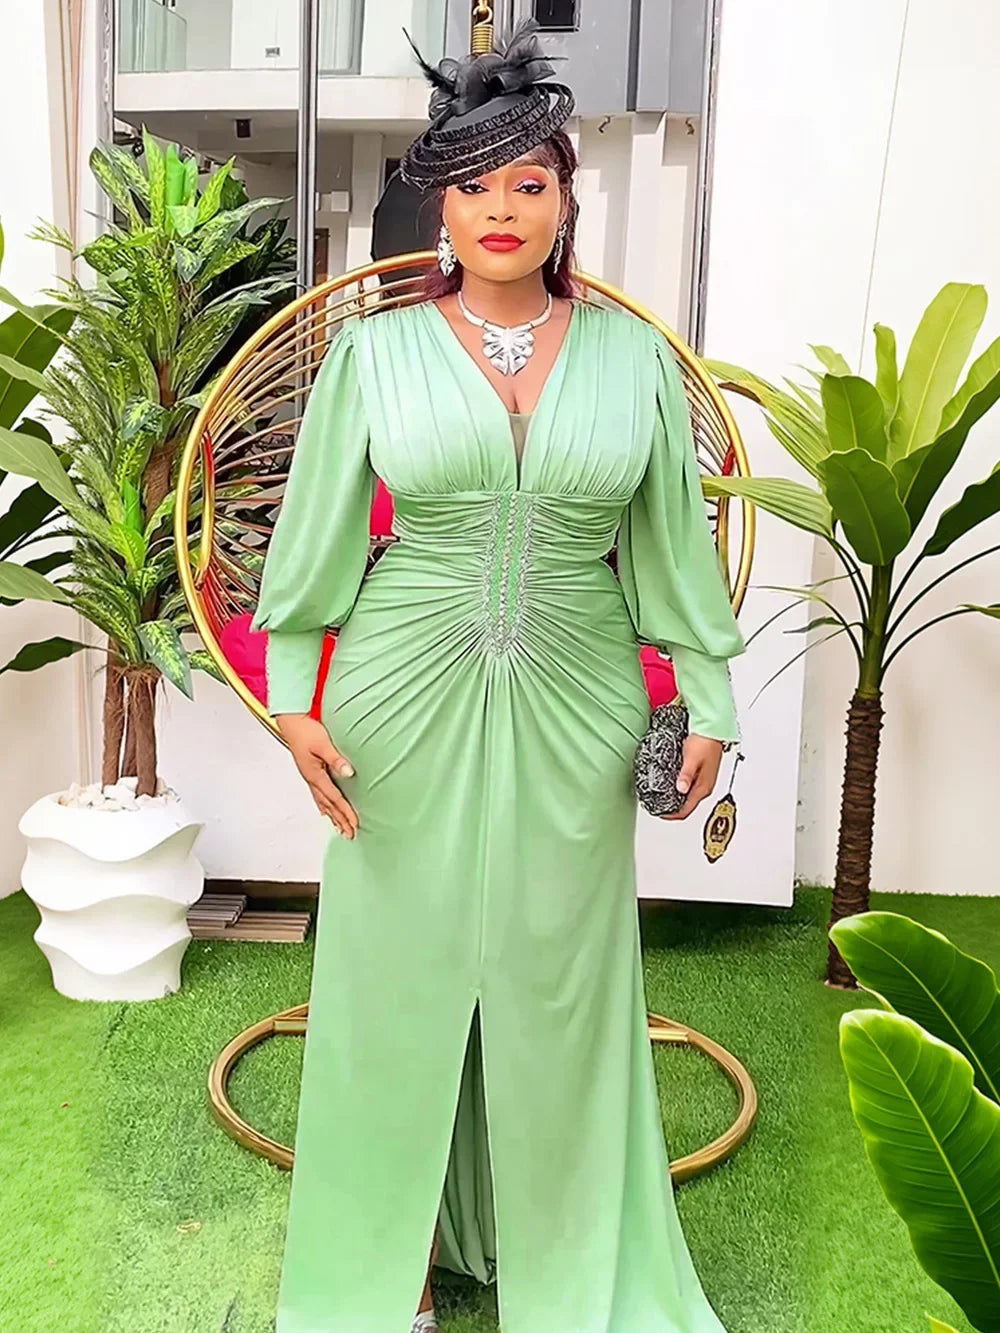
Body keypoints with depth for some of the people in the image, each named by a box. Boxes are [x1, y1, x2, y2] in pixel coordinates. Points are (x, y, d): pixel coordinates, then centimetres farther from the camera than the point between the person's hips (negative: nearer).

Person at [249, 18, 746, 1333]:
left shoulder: (634, 356, 3)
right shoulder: (376, 349, 0)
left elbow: (673, 539, 6)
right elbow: (318, 532, 2)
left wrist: (708, 703, 5)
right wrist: (293, 703, -3)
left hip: (574, 709, 1)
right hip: (407, 701, 0)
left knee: (561, 976, 11)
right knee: (403, 968, 9)